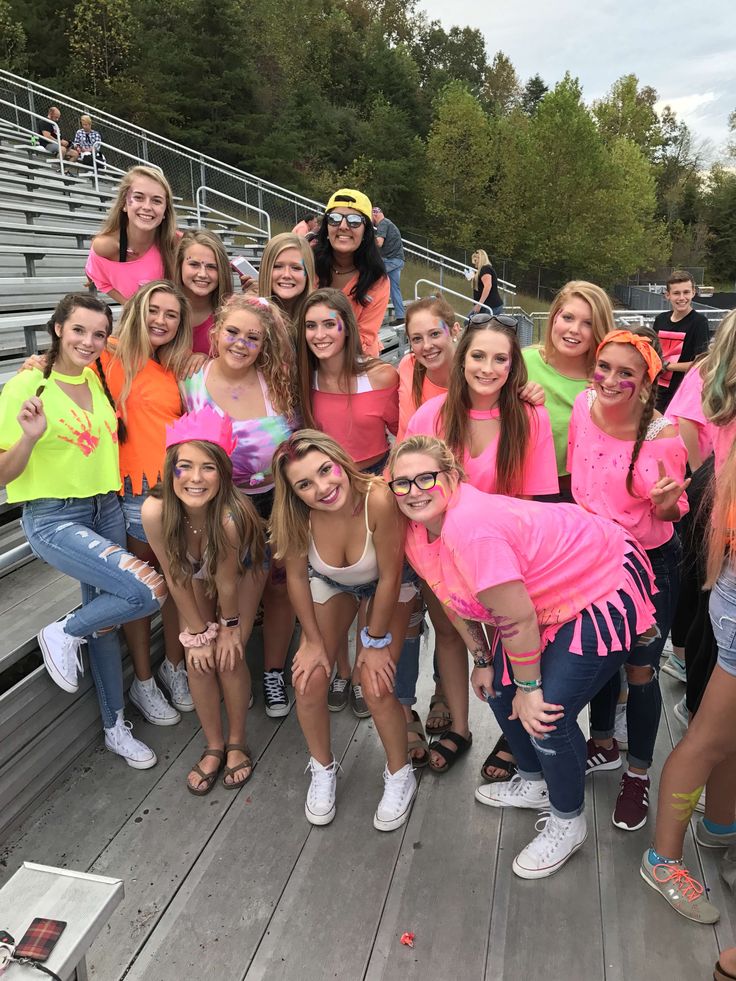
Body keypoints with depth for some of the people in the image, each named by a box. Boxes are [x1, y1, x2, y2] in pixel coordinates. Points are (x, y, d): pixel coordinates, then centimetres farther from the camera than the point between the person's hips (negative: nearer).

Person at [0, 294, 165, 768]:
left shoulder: (99, 380, 5)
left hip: (107, 510, 6)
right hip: (54, 519, -6)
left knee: (105, 616, 14)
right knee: (149, 591, -23)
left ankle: (116, 728, 32)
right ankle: (63, 635, 6)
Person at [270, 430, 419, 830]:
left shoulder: (378, 499, -41)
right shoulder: (296, 516, -31)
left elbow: (389, 577, -26)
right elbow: (297, 576, -11)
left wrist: (375, 642, -14)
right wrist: (314, 641, -4)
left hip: (386, 587, -2)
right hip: (330, 585, 3)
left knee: (376, 687, -11)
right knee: (308, 681, -6)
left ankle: (400, 775, 19)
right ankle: (323, 770, 24)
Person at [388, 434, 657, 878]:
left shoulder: (470, 529, -35)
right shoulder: (419, 534, -6)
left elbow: (518, 618, -28)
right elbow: (459, 603, 8)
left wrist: (529, 688, -15)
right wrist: (482, 661, 13)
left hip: (606, 589, -9)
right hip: (547, 597, 9)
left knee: (547, 715, -10)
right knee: (499, 688, 13)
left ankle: (568, 824, 19)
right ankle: (535, 783, 40)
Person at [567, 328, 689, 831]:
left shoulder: (664, 435, -23)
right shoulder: (583, 405, -12)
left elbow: (671, 512, -11)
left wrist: (666, 502, -32)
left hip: (650, 562, -4)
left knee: (640, 670, 8)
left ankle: (638, 774, 31)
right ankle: (603, 743, 44)